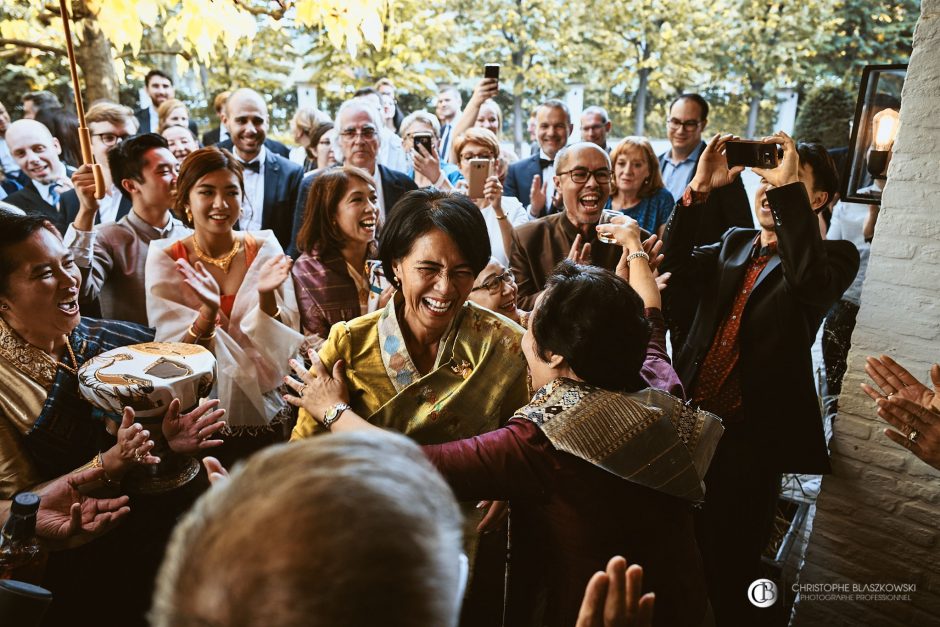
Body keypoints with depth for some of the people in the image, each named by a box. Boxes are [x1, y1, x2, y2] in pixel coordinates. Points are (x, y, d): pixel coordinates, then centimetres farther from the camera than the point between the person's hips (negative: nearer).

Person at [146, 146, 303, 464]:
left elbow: (281, 343, -8)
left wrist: (266, 296, -26)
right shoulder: (166, 259, -8)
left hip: (263, 412, 1)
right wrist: (208, 311, -30)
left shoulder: (265, 249, -6)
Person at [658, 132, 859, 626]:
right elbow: (673, 271, -6)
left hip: (751, 436, -5)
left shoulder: (834, 257, -5)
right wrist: (700, 189, -14)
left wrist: (791, 186, -28)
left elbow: (811, 282, -29)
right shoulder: (734, 243, 11)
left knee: (729, 564, 12)